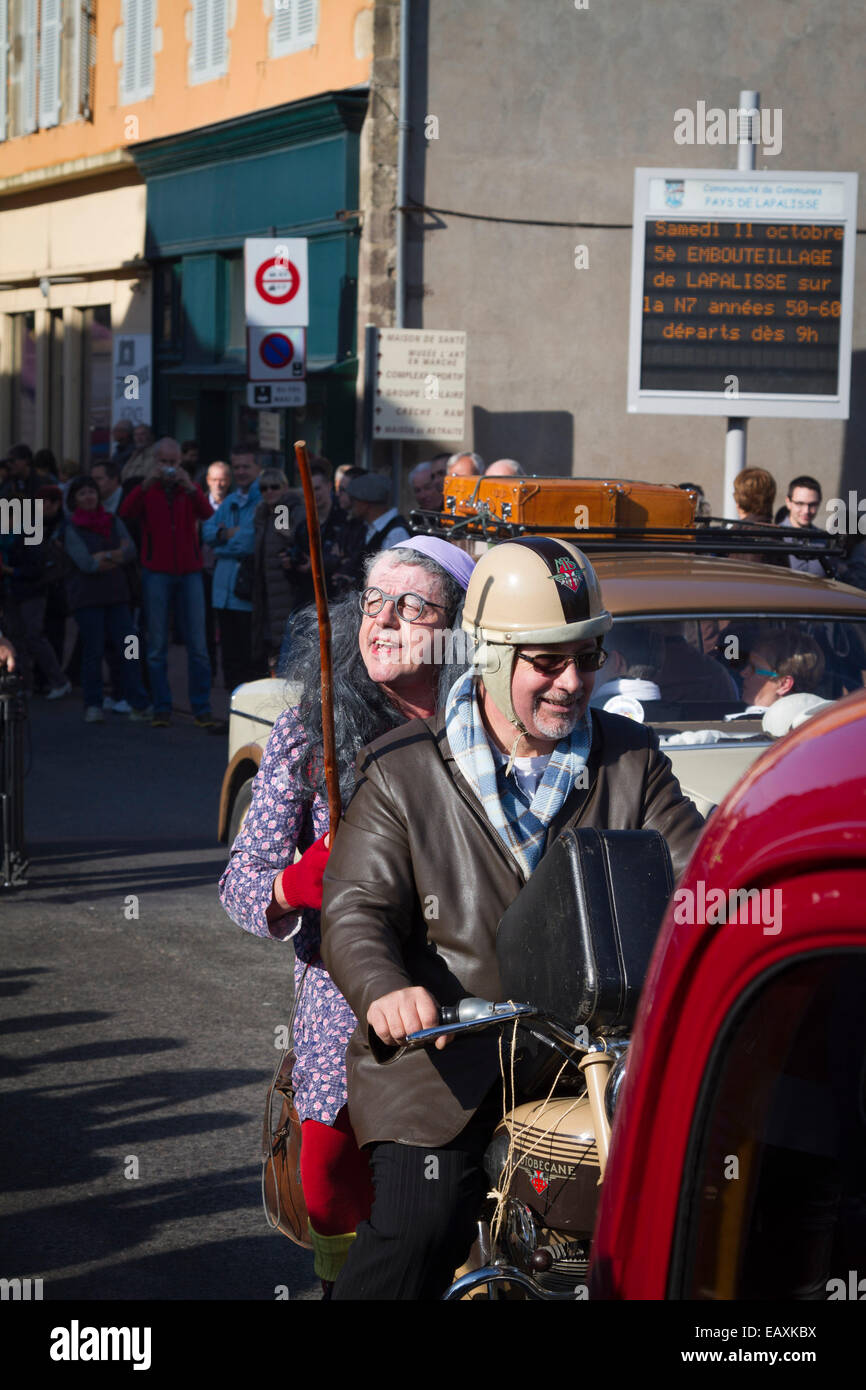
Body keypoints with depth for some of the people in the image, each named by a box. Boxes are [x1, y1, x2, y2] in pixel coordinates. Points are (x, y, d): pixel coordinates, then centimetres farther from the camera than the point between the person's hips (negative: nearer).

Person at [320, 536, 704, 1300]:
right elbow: (358, 910, -8)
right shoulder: (402, 771, 0)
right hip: (440, 1063, -3)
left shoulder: (631, 759, 9)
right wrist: (385, 991, -31)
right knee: (418, 1233, -19)